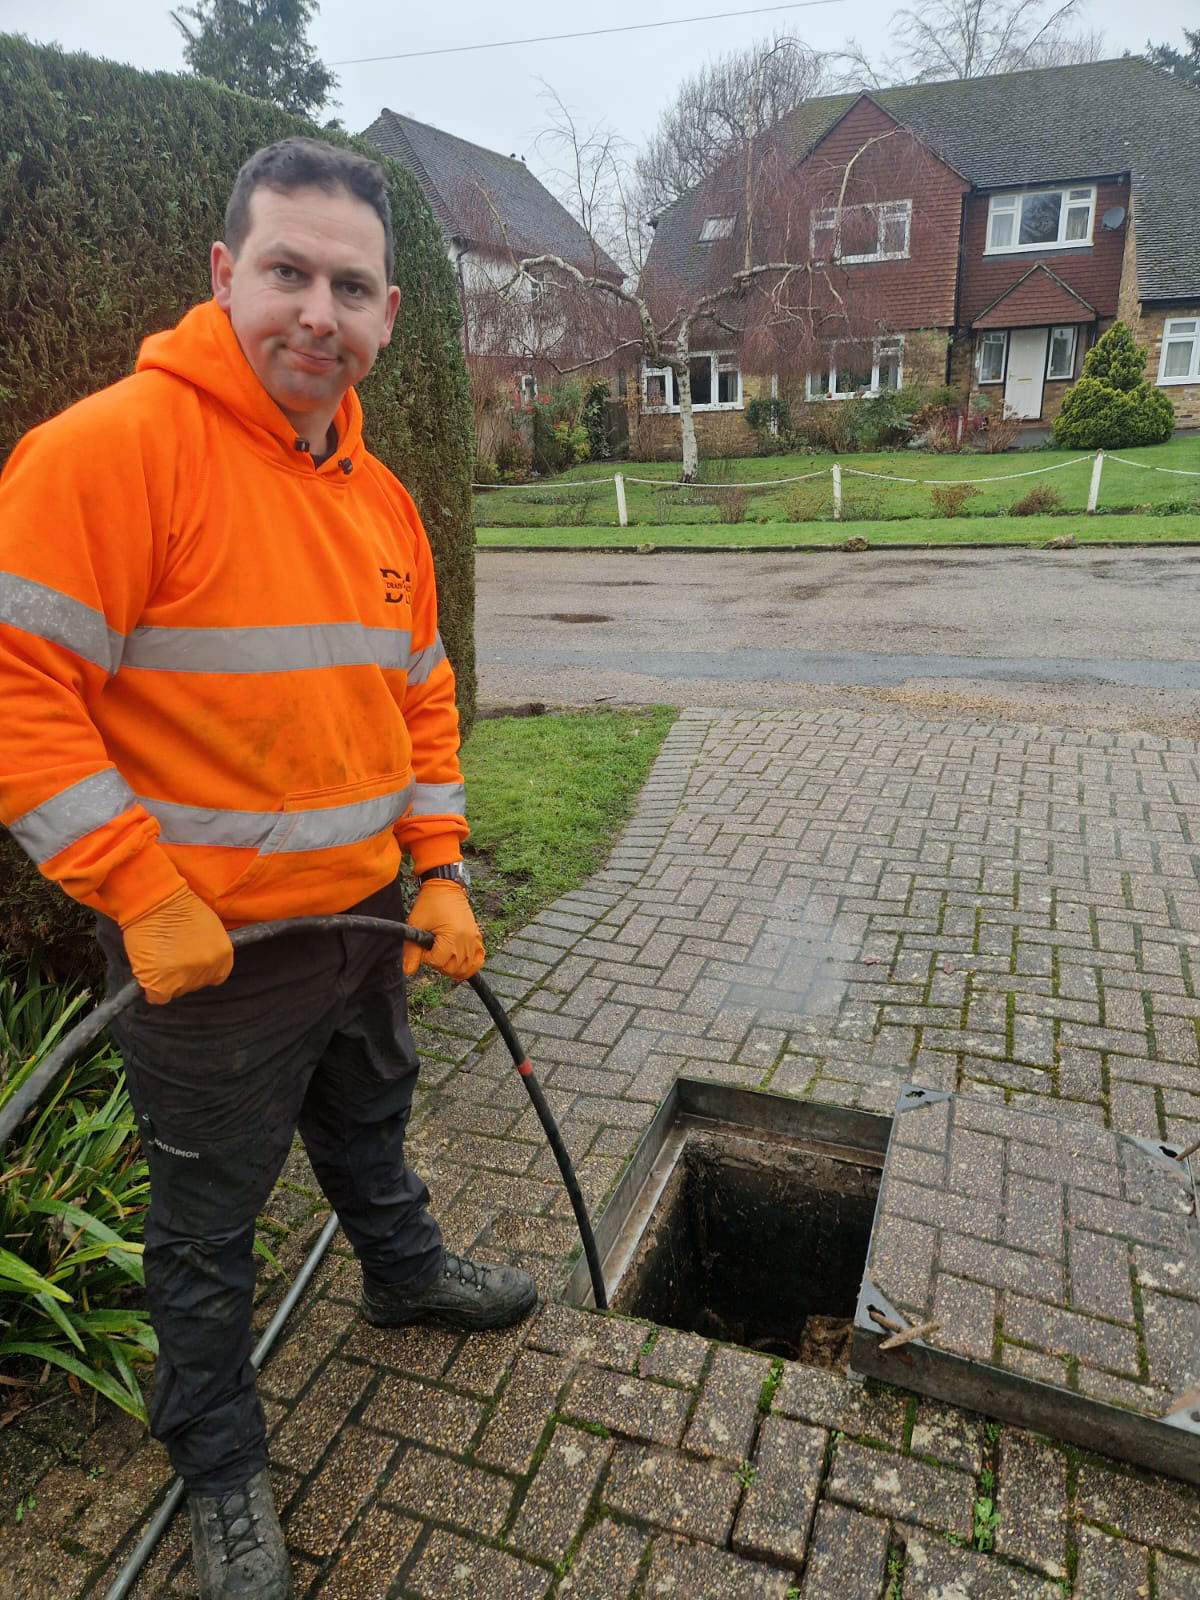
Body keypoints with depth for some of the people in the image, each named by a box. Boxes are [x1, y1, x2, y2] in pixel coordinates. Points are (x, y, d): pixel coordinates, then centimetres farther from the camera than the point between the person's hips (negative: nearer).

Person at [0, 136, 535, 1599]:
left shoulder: (379, 495, 5)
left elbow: (419, 695, 11)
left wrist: (438, 873, 6)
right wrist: (142, 894, -21)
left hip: (368, 915, 7)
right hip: (211, 945, -6)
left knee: (370, 1124, 29)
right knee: (208, 1223, 14)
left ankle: (405, 1272, 58)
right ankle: (220, 1470, 39)